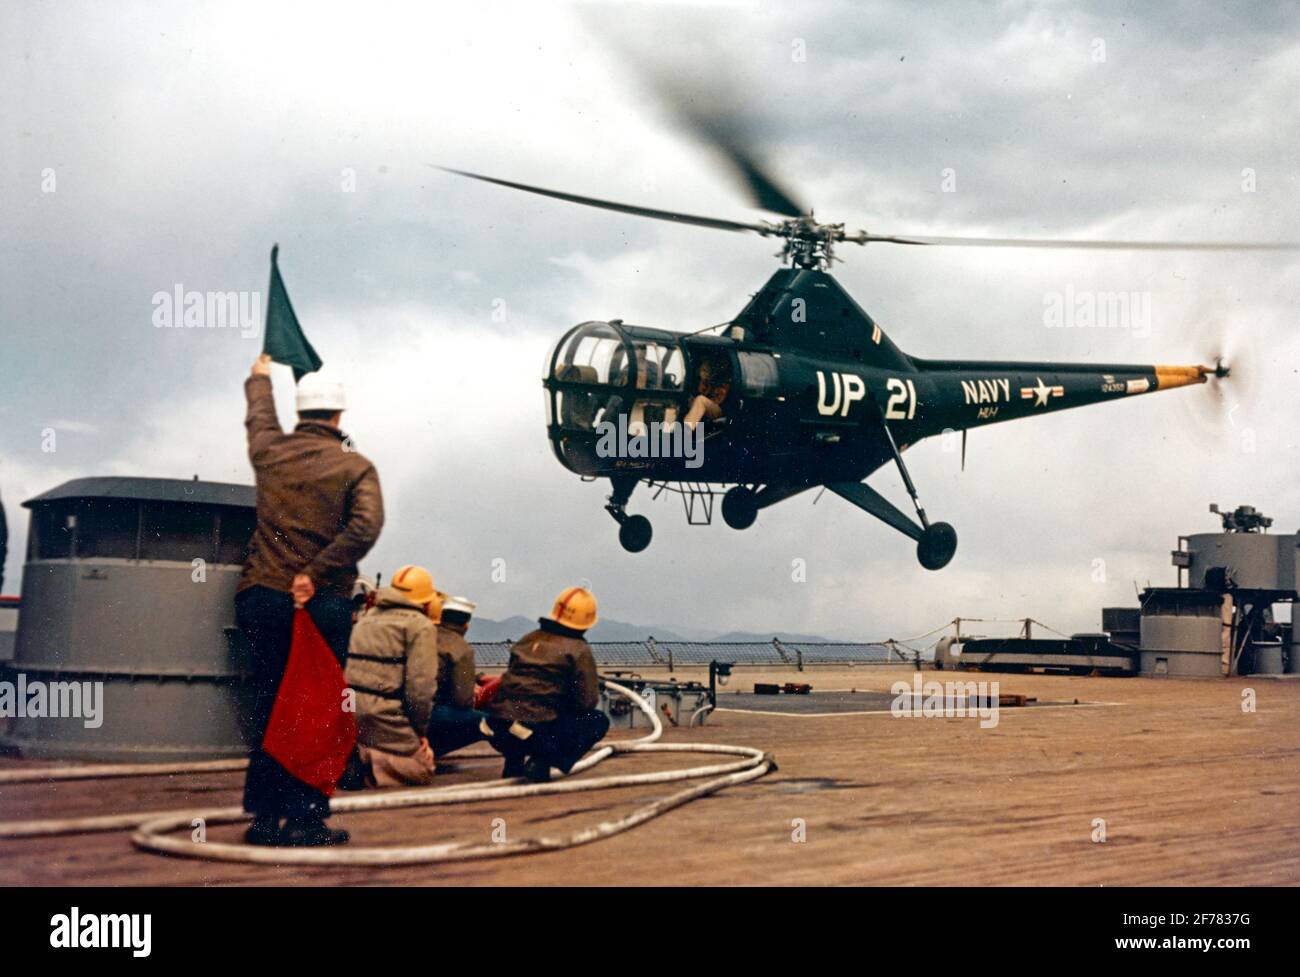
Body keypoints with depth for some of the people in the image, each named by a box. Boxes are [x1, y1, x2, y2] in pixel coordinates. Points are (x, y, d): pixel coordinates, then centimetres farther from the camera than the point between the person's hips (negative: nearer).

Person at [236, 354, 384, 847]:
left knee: (267, 704, 10)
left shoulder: (270, 450, 8)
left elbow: (258, 417, 32)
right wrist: (316, 572, -15)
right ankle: (306, 818, 0)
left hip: (261, 598, 4)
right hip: (323, 604, -3)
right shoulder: (356, 467, -2)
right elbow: (366, 526, -17)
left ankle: (265, 815, 12)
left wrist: (259, 378, 52)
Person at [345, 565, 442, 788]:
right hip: (387, 718, -7)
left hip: (351, 719, 7)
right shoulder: (421, 626, -5)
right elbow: (421, 686, -14)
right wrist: (420, 731, -2)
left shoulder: (366, 618, 19)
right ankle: (377, 765, -13)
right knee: (421, 772, 4)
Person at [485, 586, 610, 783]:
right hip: (536, 735, -7)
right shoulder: (579, 650, -2)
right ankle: (542, 763, -4)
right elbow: (587, 702, -5)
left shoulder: (528, 640, 15)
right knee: (599, 721, 11)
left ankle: (515, 761, 16)